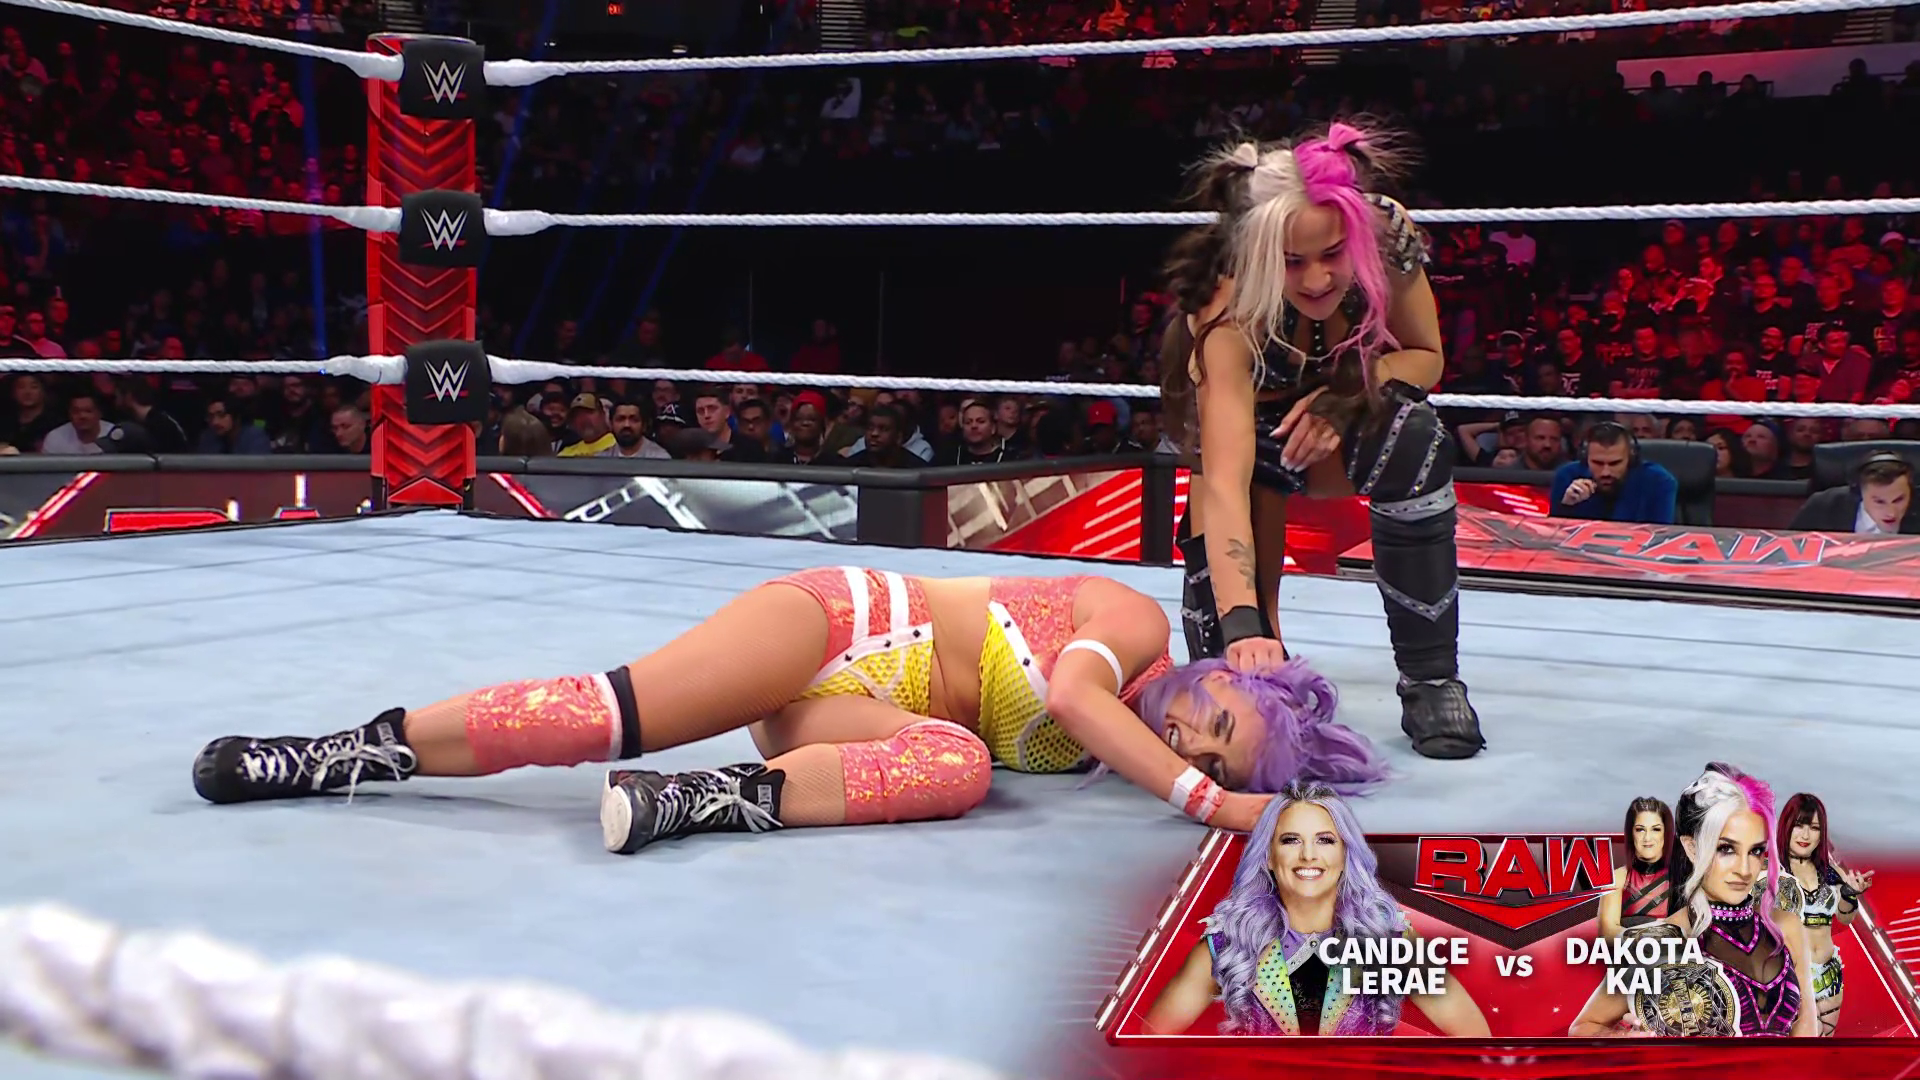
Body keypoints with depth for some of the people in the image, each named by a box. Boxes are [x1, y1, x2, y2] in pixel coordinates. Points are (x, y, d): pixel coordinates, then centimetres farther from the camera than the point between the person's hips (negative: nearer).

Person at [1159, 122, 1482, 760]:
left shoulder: (1389, 237, -29)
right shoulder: (1230, 315, -38)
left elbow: (1425, 356, -11)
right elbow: (1224, 480, -47)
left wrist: (1346, 396, -32)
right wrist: (1241, 621, -60)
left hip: (1343, 430, 2)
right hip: (1253, 436, -2)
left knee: (1411, 433, -35)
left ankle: (1432, 680, -22)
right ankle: (1261, 678, 16)